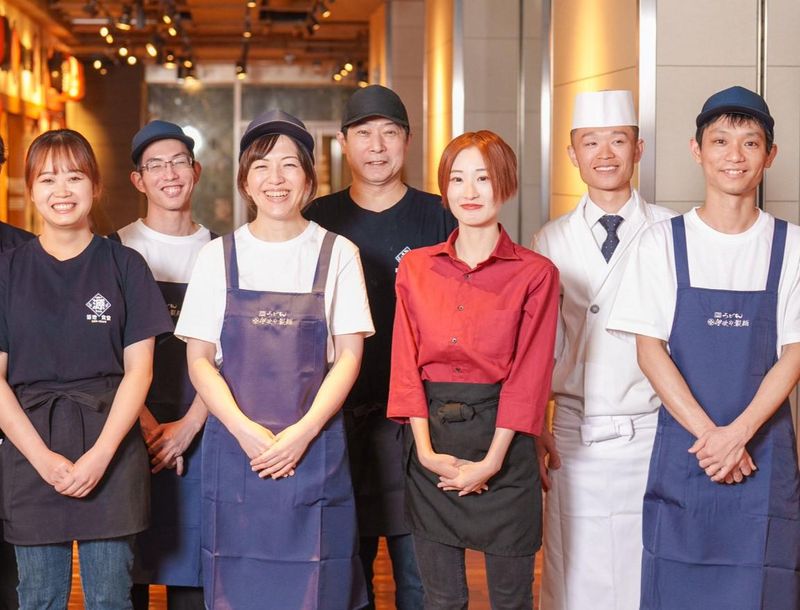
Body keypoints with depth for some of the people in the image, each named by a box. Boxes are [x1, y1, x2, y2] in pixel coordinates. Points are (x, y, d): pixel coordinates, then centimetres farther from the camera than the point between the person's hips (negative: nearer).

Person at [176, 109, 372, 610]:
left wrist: (303, 432, -13)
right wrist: (246, 431, -12)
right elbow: (200, 360, 2)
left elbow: (349, 356, -1)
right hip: (235, 446, 1)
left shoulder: (337, 254, 2)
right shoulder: (219, 256, 5)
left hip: (314, 446, -1)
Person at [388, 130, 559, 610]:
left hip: (502, 444, -2)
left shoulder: (536, 274, -4)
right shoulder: (416, 268, 6)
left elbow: (529, 375, -7)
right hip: (433, 447, 3)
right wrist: (426, 451, -8)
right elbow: (406, 363, 2)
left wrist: (491, 461, -12)